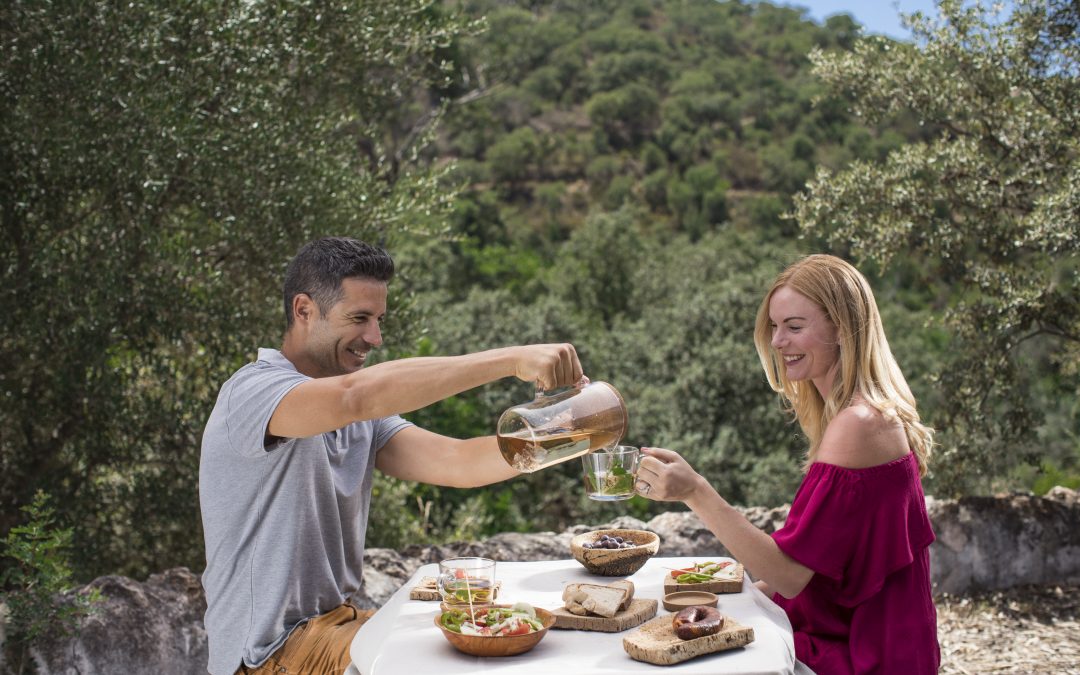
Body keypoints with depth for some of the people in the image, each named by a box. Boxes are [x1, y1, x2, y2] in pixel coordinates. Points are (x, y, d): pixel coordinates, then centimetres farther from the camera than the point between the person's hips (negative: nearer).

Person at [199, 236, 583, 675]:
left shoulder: (360, 419, 9)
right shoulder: (252, 391, -16)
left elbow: (455, 462, -6)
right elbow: (355, 396, -37)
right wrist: (511, 360, -38)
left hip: (336, 621, 8)